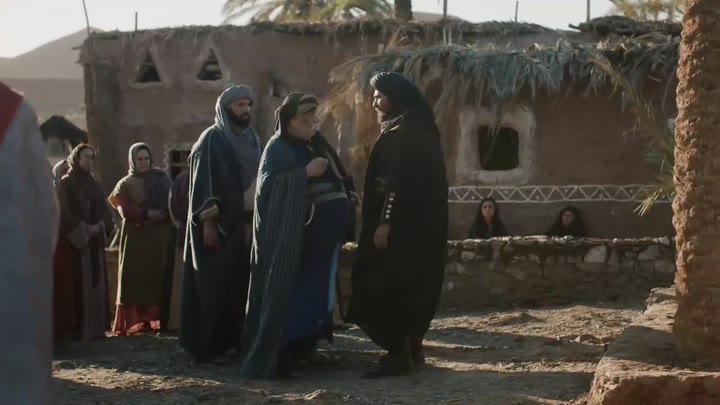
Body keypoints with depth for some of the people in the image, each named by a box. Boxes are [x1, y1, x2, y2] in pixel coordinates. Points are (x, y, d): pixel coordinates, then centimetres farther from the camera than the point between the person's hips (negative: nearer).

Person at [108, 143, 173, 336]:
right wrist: (146, 213, -19)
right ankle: (137, 320, -6)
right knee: (138, 279, -5)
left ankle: (157, 318, -1)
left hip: (161, 235, 2)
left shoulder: (162, 177, 13)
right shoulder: (125, 184, 7)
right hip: (137, 237, -1)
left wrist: (164, 214, -12)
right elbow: (124, 210, -7)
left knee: (159, 277, -4)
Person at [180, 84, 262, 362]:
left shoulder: (254, 140, 15)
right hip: (221, 224, -6)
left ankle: (237, 340, 12)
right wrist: (208, 222, -19)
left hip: (249, 222, 6)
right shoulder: (212, 139, -5)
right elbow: (203, 182, -12)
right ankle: (211, 345, 0)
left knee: (243, 283, 5)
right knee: (217, 285, -4)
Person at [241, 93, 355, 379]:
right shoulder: (278, 148, -7)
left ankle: (301, 350, 21)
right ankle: (269, 358, -7)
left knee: (314, 294, 11)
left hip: (320, 236, 8)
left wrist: (349, 197, 6)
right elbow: (266, 185, -21)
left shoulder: (316, 144, 16)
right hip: (290, 239, -8)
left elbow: (335, 180, 23)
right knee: (285, 295, -9)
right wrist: (305, 172, -24)